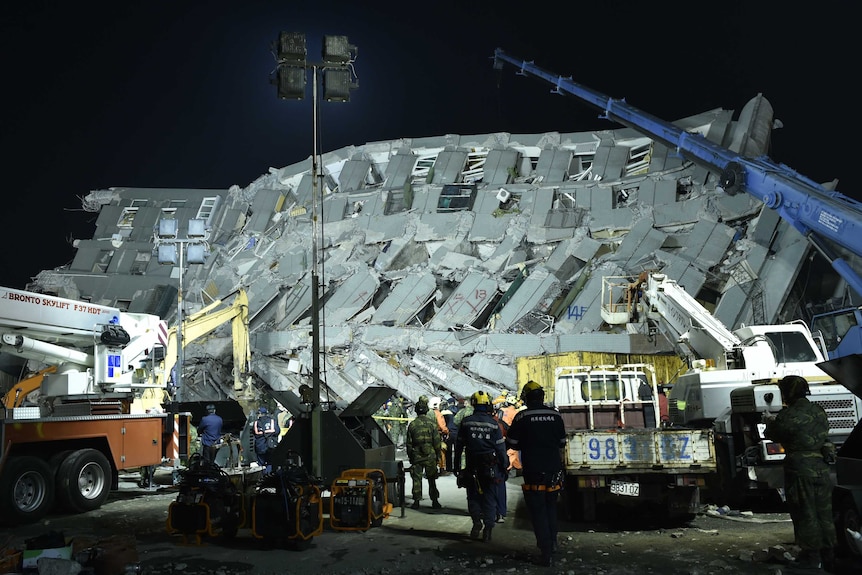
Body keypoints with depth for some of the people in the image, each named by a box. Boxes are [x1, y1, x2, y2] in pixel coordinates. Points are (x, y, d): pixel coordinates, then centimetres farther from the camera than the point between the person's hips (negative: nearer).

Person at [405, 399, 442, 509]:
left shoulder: (412, 424, -2)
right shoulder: (432, 423, -4)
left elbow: (409, 443, 3)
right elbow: (437, 442, -3)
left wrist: (410, 456, 13)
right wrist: (438, 455, 7)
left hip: (416, 456, 0)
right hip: (430, 456, 0)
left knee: (416, 479, 7)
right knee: (432, 480, 7)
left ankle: (416, 501, 8)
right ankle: (435, 501, 8)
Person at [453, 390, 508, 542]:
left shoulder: (465, 422, -2)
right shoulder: (493, 423, -6)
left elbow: (458, 446, 3)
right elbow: (500, 447, -3)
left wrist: (457, 466, 10)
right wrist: (504, 466, 6)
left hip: (471, 467, 1)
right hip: (490, 467, -1)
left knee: (473, 496, 15)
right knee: (489, 498, 8)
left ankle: (477, 521, -4)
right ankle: (487, 529, 7)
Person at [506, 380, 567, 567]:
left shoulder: (522, 417, -10)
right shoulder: (555, 415, 1)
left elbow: (511, 443, -4)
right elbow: (562, 443, 12)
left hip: (533, 473, -4)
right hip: (554, 471, 4)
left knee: (538, 512, 2)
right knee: (551, 507, 23)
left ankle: (547, 553, 1)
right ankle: (552, 542, 30)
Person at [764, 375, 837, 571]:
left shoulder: (788, 415, -16)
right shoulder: (819, 411, 7)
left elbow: (773, 435, -3)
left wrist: (770, 423, 20)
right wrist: (775, 421, 23)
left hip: (800, 470, -6)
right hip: (821, 467, 7)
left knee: (805, 515, 4)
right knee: (824, 514, 16)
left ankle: (811, 558, 10)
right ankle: (829, 557, 24)